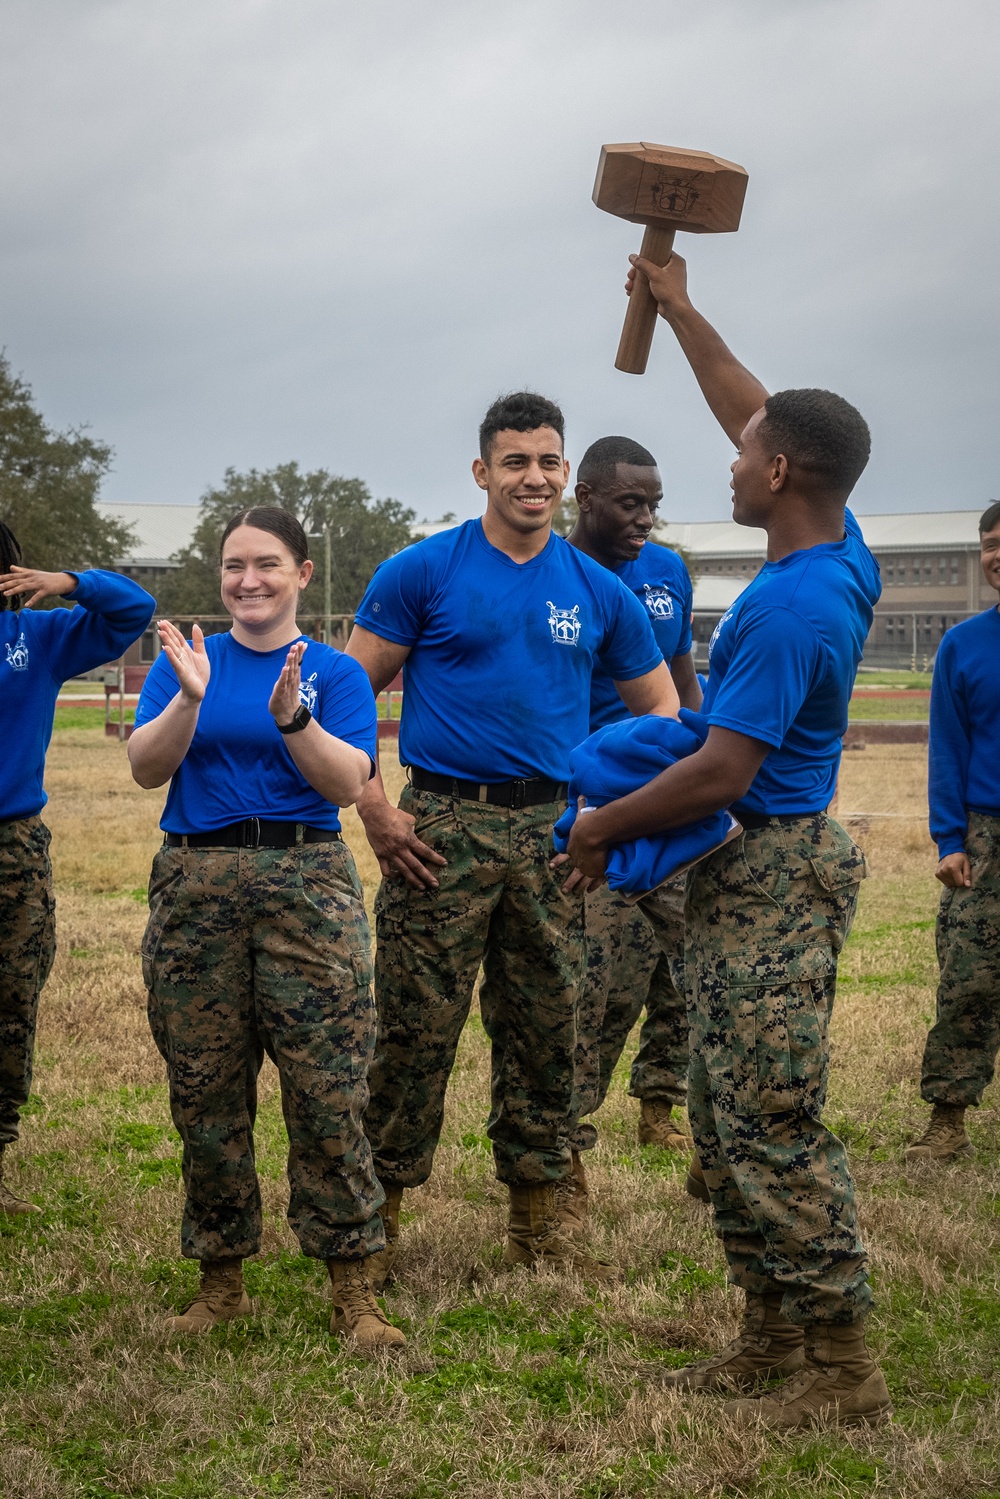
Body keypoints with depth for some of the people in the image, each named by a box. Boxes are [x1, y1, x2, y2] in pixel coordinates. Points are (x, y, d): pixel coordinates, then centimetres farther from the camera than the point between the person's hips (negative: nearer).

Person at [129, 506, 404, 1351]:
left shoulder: (334, 672, 7)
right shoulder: (186, 661, 11)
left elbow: (350, 784, -6)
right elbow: (146, 768, -2)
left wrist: (292, 717, -21)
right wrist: (190, 699, -18)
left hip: (308, 882, -2)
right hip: (197, 884, 2)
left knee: (328, 1092, -7)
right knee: (205, 1092, 5)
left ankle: (351, 1289, 1)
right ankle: (220, 1279, 18)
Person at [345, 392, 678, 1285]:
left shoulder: (599, 591, 8)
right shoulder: (424, 572, -1)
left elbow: (661, 708, 17)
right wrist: (374, 810, -8)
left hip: (553, 831, 3)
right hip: (443, 826, -3)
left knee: (547, 1029, 8)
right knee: (416, 1026, -3)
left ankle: (536, 1222, 20)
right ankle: (379, 1217, 9)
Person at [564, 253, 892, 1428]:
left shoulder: (788, 606, -22)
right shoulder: (839, 552, 6)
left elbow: (722, 773, -23)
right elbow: (752, 412, 20)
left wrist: (602, 827, -9)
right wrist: (678, 310, 27)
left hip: (769, 880, -10)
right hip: (752, 876, 10)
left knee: (774, 1129, -8)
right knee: (727, 1122, 14)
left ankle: (843, 1371, -3)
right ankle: (773, 1340, 20)